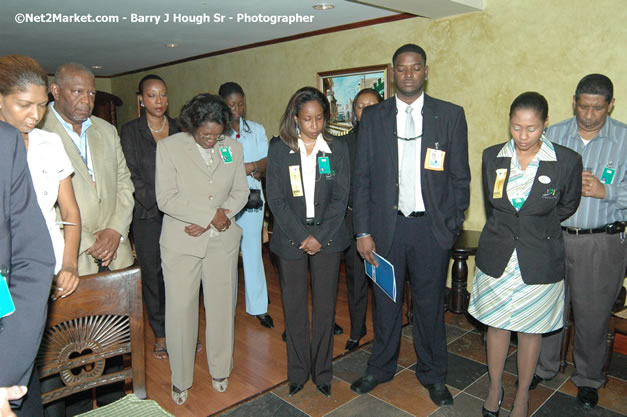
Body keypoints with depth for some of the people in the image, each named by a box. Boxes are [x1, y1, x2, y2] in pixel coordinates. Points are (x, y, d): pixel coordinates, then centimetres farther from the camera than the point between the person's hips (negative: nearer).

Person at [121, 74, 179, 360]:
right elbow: (132, 176, -3)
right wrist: (158, 203, -12)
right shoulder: (130, 131, 3)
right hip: (147, 215, -1)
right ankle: (161, 334, 21)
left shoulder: (180, 129, 8)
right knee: (152, 274, 6)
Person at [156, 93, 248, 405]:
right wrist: (212, 214, -15)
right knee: (180, 310, 4)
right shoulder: (169, 147, -6)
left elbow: (241, 192, 6)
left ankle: (220, 370, 31)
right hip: (181, 242, -2)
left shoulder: (233, 147, 3)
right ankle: (180, 379, 24)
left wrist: (215, 220, -9)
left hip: (222, 240, 3)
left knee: (222, 306, 10)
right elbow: (166, 199, -11)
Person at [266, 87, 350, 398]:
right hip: (291, 237, 0)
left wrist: (319, 236, -10)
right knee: (294, 306, 7)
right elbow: (275, 199, -4)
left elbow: (341, 198, -1)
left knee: (325, 306, 7)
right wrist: (302, 236, -11)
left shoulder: (337, 149, 2)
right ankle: (298, 373, 25)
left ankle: (322, 373, 24)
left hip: (328, 236, 1)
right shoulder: (279, 150, 0)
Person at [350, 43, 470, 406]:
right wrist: (363, 231, -4)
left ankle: (433, 375, 35)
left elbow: (460, 177, 2)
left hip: (432, 227, 0)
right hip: (387, 224, 1)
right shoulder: (373, 116, 2)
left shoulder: (451, 115, 0)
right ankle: (381, 368, 37)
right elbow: (362, 177, 1)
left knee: (431, 304, 13)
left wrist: (454, 226, -2)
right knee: (386, 301, 15)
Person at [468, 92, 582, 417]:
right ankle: (495, 388, 36)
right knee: (496, 324, 14)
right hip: (497, 257, 2)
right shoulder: (492, 157, -3)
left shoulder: (567, 161, -10)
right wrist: (504, 230, 8)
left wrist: (535, 229, 7)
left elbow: (567, 207, 5)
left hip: (539, 261, -1)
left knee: (531, 329, 14)